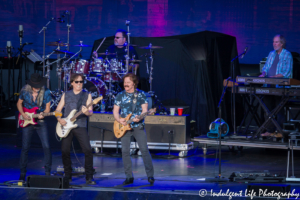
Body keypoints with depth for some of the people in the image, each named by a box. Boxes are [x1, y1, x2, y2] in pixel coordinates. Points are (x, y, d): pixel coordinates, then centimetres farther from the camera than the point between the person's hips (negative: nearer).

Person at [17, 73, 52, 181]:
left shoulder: (46, 92, -8)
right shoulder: (24, 91, -5)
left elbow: (47, 108, 0)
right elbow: (19, 103, 9)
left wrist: (42, 114, -21)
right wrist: (23, 114, -7)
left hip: (41, 122, -1)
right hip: (27, 122, 1)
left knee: (46, 147, -8)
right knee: (25, 148, 1)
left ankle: (48, 172, 3)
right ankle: (23, 173, 11)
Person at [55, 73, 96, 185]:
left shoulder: (87, 95, 6)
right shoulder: (66, 95, 12)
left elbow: (91, 112, -2)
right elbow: (58, 110, 13)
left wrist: (86, 112, -26)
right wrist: (59, 119, -6)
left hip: (80, 126, -2)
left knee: (88, 150, -14)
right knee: (65, 151, -1)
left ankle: (89, 177, -8)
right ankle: (68, 176, 14)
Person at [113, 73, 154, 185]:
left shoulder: (141, 95, 2)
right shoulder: (120, 96, 8)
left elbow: (144, 110, -3)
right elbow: (115, 111, 9)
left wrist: (139, 117, -23)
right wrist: (119, 119, -11)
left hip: (138, 126, -2)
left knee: (144, 150, -9)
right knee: (125, 151, -1)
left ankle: (150, 175, -3)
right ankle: (129, 177, 6)